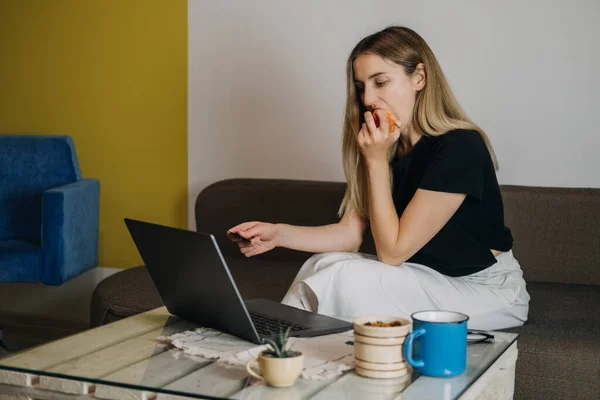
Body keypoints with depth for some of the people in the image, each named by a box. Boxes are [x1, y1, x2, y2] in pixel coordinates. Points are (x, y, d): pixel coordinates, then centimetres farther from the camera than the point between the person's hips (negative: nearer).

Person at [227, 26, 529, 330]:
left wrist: (377, 160, -21)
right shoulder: (390, 146, 2)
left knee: (346, 278, -22)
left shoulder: (459, 148, -23)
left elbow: (392, 251, -20)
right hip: (427, 277, 7)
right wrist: (278, 234, -17)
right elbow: (351, 232, -4)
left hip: (488, 292, -7)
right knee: (323, 265, -13)